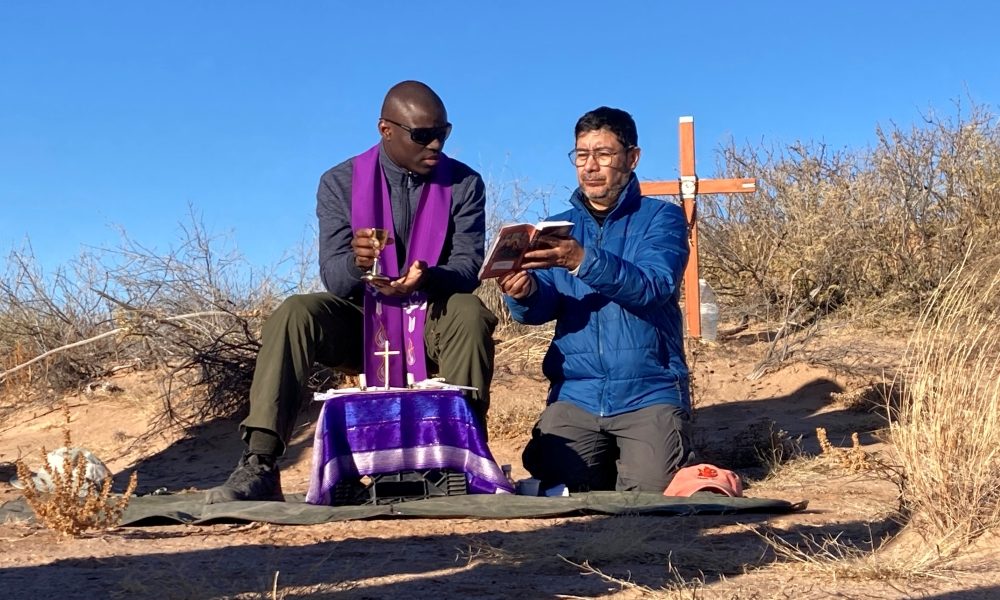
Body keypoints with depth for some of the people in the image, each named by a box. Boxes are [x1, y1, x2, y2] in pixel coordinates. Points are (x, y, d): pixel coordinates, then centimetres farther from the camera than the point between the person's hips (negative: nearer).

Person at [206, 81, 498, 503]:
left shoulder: (465, 184, -1)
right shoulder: (340, 183, -2)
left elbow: (469, 266, -10)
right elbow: (333, 278, -10)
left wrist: (427, 277, -35)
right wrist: (355, 263, -36)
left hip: (433, 324, 0)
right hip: (362, 320, 0)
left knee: (470, 314, -34)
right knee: (294, 315, -29)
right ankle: (259, 465, -33)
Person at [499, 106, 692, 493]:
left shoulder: (662, 218, 1)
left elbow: (653, 286, -18)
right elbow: (542, 308, -1)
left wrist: (583, 261, -34)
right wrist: (523, 295, -26)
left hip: (648, 393, -2)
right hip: (575, 394, 3)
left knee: (648, 490, -19)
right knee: (558, 487, -16)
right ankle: (606, 457, 16)